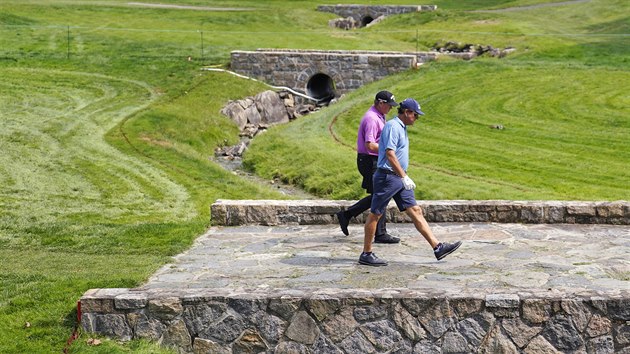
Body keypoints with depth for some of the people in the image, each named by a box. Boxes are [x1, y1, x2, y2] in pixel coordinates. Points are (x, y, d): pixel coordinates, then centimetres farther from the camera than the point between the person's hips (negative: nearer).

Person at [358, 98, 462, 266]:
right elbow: (390, 155, -23)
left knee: (415, 211, 3)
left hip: (399, 178, 10)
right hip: (387, 176, -10)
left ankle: (438, 247, -1)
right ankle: (366, 254, 7)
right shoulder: (392, 126, -14)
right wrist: (404, 177, -24)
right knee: (375, 214, 0)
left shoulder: (401, 127, 17)